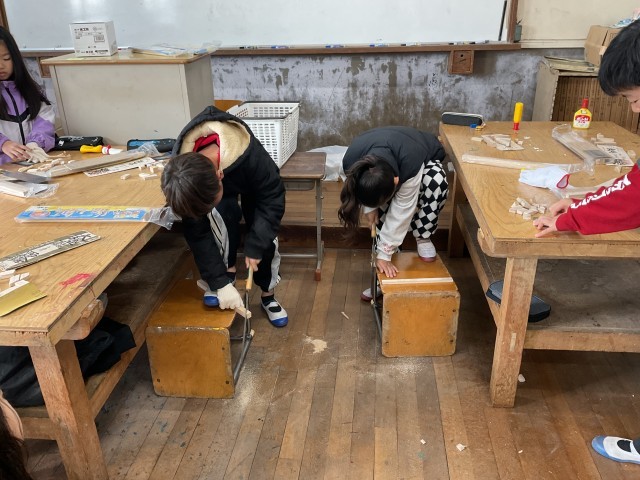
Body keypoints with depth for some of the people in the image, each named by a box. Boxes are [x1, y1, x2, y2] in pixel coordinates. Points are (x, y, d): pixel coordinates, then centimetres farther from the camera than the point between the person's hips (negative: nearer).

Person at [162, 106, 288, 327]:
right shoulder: (183, 175, -37)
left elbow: (272, 200, -32)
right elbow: (197, 234, -29)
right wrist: (220, 282, -31)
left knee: (265, 236, -11)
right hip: (221, 182, 1)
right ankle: (228, 272, -10)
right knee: (222, 215, -31)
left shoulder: (250, 156, -47)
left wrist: (254, 247, -34)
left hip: (253, 185, 0)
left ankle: (268, 296, 10)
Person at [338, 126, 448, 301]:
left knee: (437, 181, -37)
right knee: (381, 210, -17)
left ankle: (422, 238, -14)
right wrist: (369, 208, -22)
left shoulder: (411, 165, -48)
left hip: (426, 157, -3)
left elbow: (401, 212, -37)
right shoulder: (351, 162, -36)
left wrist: (384, 254, -32)